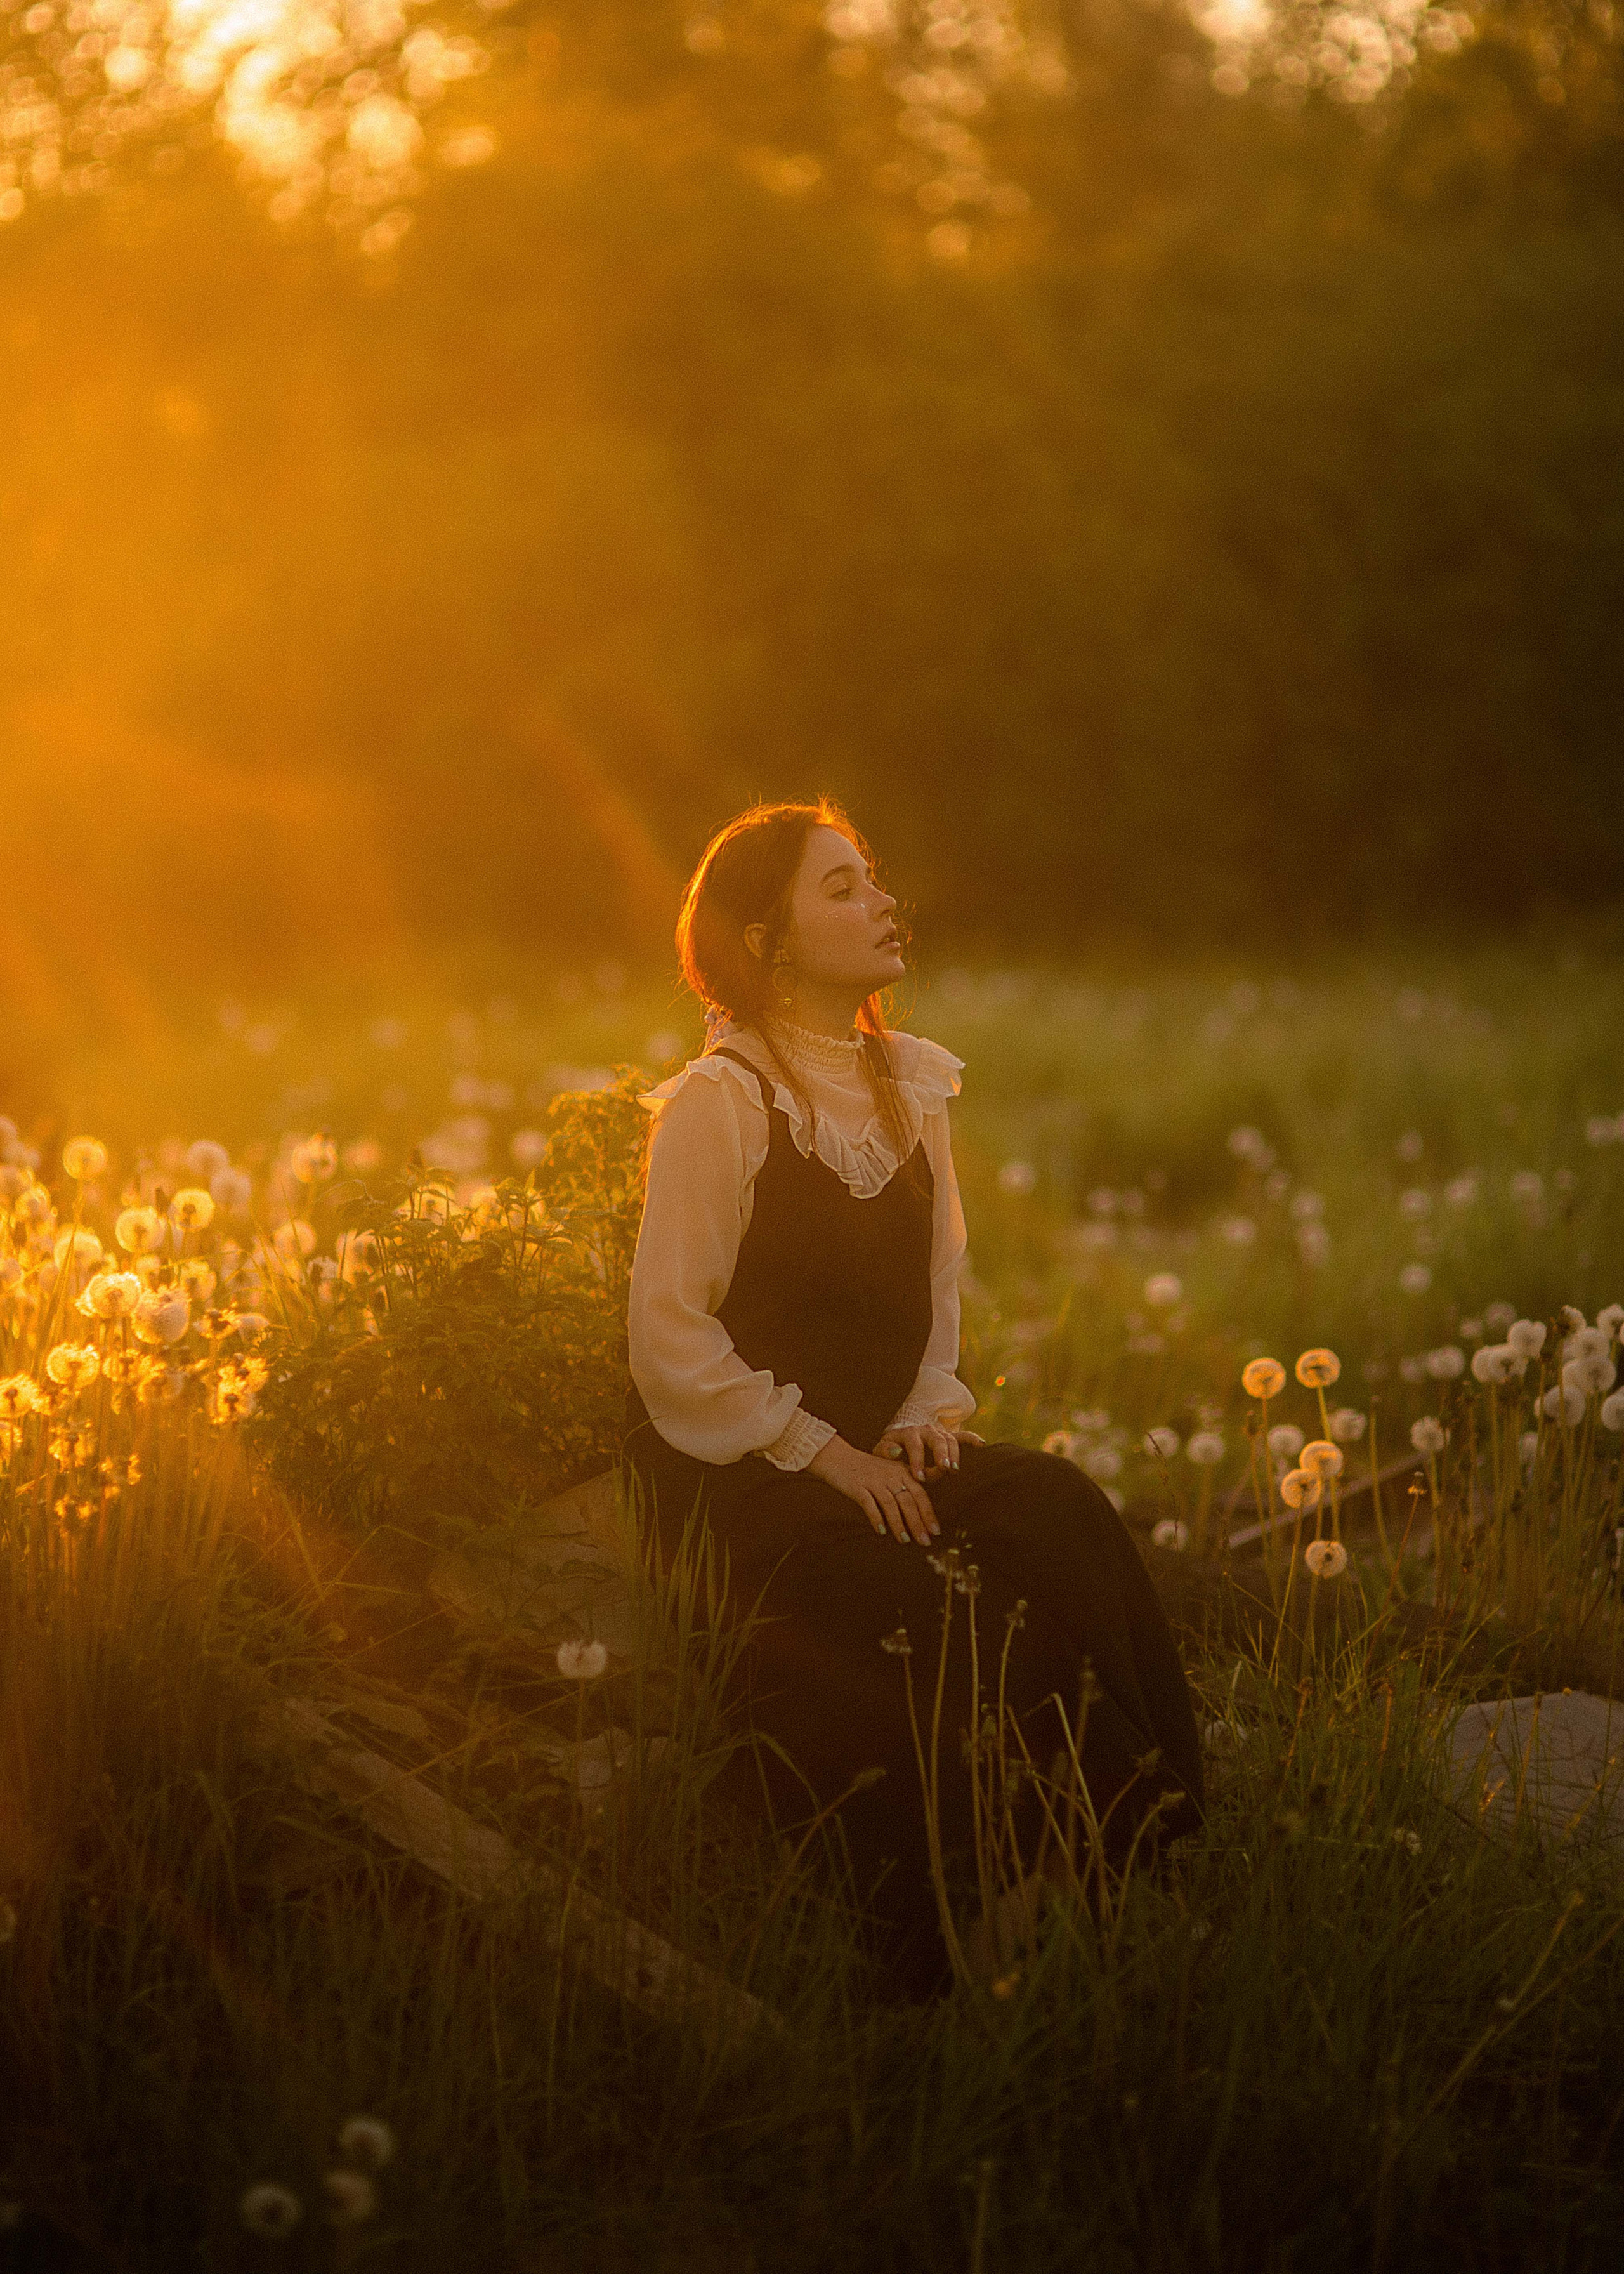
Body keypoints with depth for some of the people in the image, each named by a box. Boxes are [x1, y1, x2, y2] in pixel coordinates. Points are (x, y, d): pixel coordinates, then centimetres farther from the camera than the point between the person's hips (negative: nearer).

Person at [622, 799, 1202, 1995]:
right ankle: (926, 1951, -23)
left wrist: (925, 1422, 1)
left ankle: (1128, 1854, -19)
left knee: (1061, 1514, -20)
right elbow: (670, 1336, -13)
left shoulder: (909, 1088, 13)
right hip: (735, 1475, -6)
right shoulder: (718, 1102, -9)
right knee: (909, 1595, -32)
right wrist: (824, 1455, -16)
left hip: (873, 1454, 6)